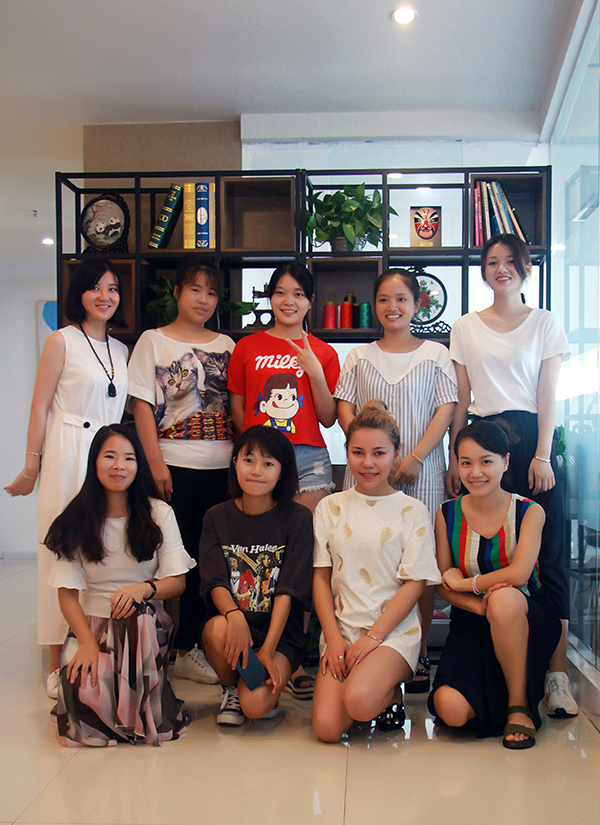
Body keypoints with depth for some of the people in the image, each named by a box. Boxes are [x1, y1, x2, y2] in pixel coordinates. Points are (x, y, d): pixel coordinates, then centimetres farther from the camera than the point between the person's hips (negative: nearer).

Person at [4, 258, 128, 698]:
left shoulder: (122, 350, 15)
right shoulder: (61, 341, 0)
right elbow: (40, 406, -3)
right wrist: (32, 466, -5)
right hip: (68, 456, -5)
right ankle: (57, 666, 8)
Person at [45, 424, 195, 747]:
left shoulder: (159, 514, 2)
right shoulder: (76, 521, 2)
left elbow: (178, 581, -2)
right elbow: (67, 592, -1)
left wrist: (144, 588, -24)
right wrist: (88, 643, -17)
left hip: (146, 621, 0)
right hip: (91, 622, 0)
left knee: (136, 612, -36)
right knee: (85, 690, -28)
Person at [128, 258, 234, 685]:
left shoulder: (225, 345, 14)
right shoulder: (153, 340, 5)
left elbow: (236, 406, 15)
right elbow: (142, 405, -2)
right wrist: (156, 463, -10)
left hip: (221, 465, 4)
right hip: (175, 466, -3)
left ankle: (200, 646, 15)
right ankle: (183, 649, 10)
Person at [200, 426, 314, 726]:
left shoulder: (298, 519, -3)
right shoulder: (217, 518, 5)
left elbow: (288, 590, -9)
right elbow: (215, 582, -5)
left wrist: (268, 650, -19)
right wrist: (233, 615, -27)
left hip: (281, 632, -2)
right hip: (229, 618, 2)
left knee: (255, 705, -25)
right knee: (218, 630, -33)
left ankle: (270, 683, 13)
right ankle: (230, 688, 0)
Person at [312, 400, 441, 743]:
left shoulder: (413, 511, 1)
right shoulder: (330, 507, 8)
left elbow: (414, 584, -4)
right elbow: (321, 577, 6)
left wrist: (373, 637, -12)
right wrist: (334, 637, -6)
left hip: (395, 630, -2)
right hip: (341, 628, 3)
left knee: (359, 701, -30)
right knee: (327, 728, -17)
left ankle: (389, 691, 5)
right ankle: (374, 683, 14)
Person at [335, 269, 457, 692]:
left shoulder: (436, 354, 9)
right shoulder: (360, 356, 14)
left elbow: (446, 410, 1)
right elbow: (345, 408, 8)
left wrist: (414, 457, -10)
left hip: (421, 470, -1)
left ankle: (419, 653, 9)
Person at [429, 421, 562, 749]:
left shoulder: (529, 512, -6)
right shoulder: (447, 514, 1)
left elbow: (518, 574, -20)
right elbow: (442, 584, -1)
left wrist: (466, 583, -10)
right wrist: (479, 605, -20)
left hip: (526, 618, -2)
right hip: (471, 623, 2)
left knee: (504, 599, -40)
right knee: (451, 709, -23)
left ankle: (520, 704, -16)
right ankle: (497, 694, 15)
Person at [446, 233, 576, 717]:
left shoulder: (544, 323, 10)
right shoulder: (466, 328, 14)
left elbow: (548, 395, 3)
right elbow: (461, 399, 13)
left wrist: (542, 455, -7)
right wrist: (455, 456, 6)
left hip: (529, 437, -1)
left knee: (546, 553, -6)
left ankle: (557, 673, -3)